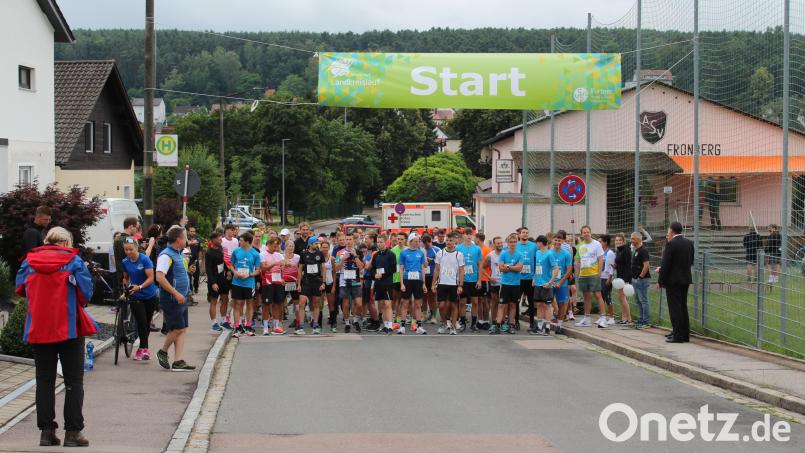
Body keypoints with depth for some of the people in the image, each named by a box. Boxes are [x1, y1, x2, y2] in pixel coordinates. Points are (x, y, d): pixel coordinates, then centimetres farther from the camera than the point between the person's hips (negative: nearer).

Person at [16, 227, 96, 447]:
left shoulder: (29, 261, 3)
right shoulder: (73, 261, -5)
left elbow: (20, 289, 11)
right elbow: (85, 293, -6)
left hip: (38, 329, 3)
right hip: (69, 328, -3)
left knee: (44, 380, 11)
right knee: (74, 380, 5)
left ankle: (46, 431, 8)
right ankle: (73, 431, 1)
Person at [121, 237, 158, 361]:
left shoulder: (145, 259, -13)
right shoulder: (125, 262, 0)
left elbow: (151, 278, -18)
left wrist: (140, 287, -30)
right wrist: (127, 286, -1)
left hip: (149, 296, -1)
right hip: (135, 297, 2)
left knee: (147, 323, 7)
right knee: (141, 322, -11)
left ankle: (143, 348, 21)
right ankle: (144, 348, -8)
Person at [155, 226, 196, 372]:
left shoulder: (177, 254, 13)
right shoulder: (166, 255, -16)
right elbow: (160, 277, -25)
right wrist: (176, 293, -25)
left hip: (180, 298, 9)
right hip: (171, 299, -9)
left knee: (183, 329, 6)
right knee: (178, 328, -6)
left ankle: (178, 362, 6)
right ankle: (163, 352, 15)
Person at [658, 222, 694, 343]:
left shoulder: (671, 244, -15)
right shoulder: (689, 243, 7)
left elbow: (665, 264, -16)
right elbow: (691, 262, 14)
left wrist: (660, 281, -8)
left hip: (673, 280, -7)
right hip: (685, 279, 7)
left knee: (675, 308, -4)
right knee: (683, 307, 14)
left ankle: (678, 335, -4)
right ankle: (685, 334, 17)